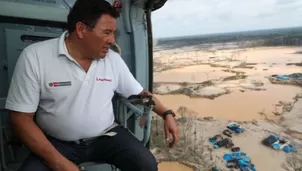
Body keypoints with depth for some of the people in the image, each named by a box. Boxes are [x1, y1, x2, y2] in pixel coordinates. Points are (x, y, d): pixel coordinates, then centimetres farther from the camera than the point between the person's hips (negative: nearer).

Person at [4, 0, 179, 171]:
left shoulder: (114, 59, -3)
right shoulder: (34, 57, -13)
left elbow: (140, 92, 10)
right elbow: (21, 118, -12)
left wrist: (167, 114, -1)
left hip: (106, 136, 2)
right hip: (58, 143, -1)